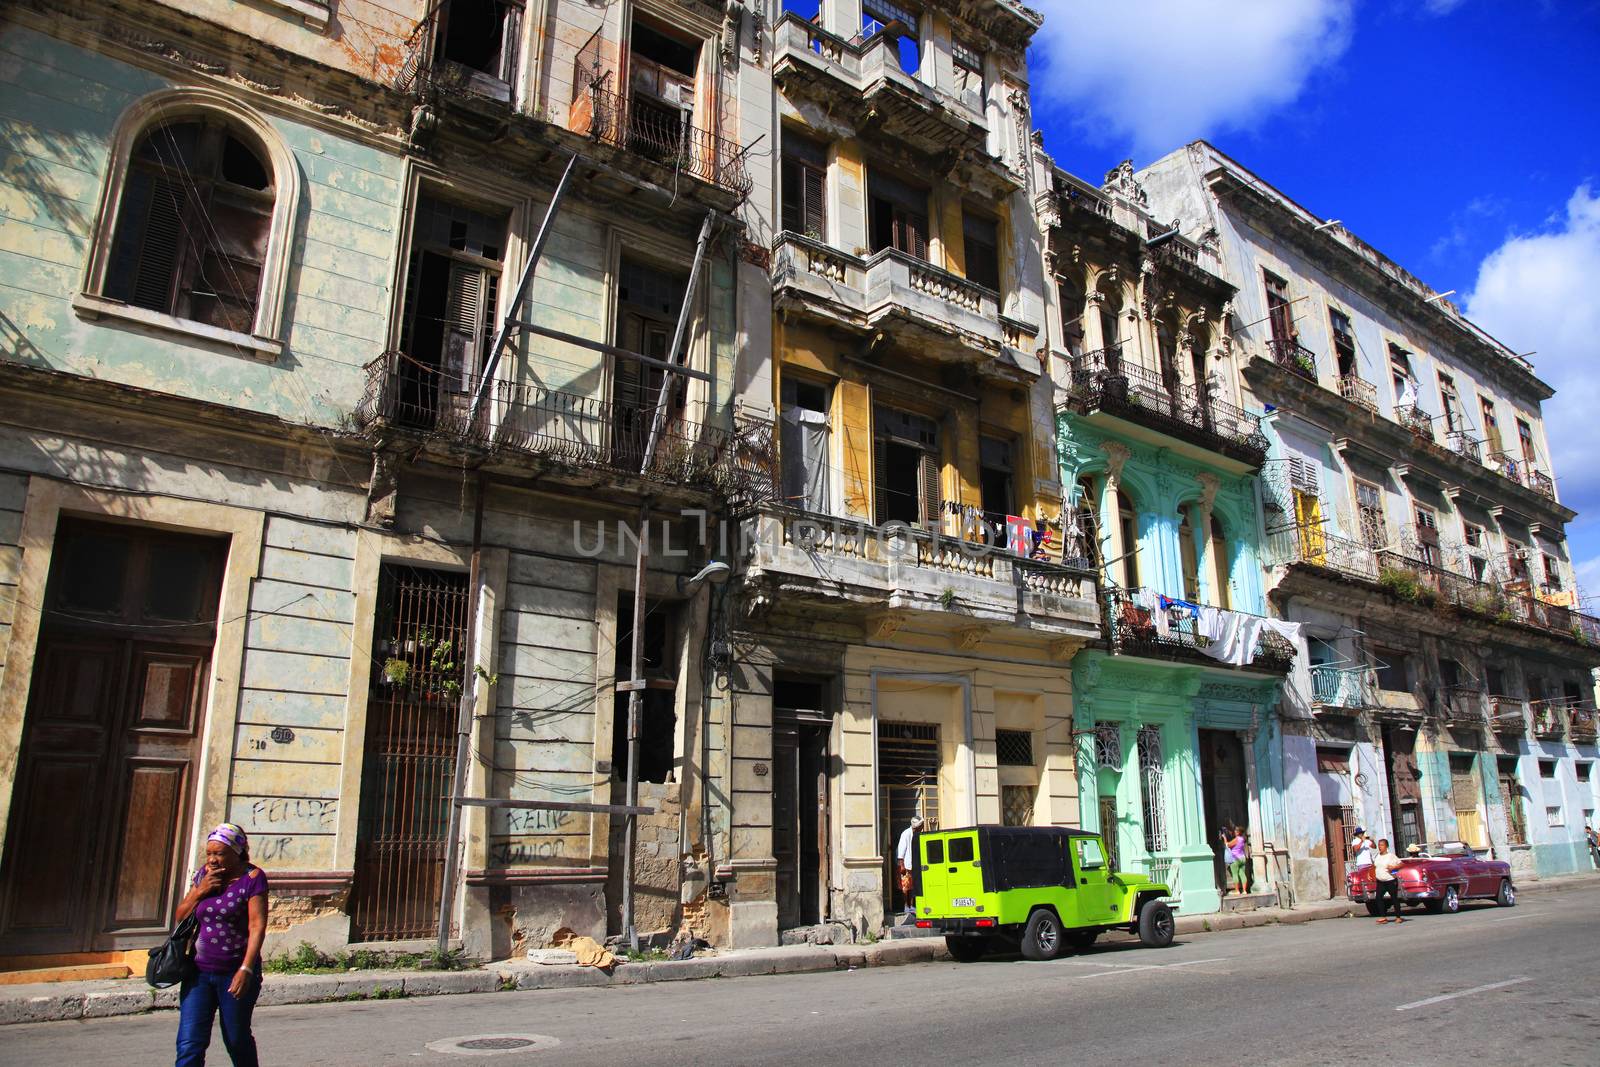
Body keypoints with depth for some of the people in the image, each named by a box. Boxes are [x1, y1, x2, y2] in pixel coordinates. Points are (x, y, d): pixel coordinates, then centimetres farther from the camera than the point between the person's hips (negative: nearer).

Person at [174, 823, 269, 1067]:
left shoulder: (252, 878, -10)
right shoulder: (204, 875, 7)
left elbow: (257, 926, -16)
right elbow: (181, 916, 11)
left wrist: (246, 969, -24)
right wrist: (200, 891, -6)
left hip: (235, 973, -4)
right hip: (199, 972, 4)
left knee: (237, 1041, 11)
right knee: (189, 1045, -4)